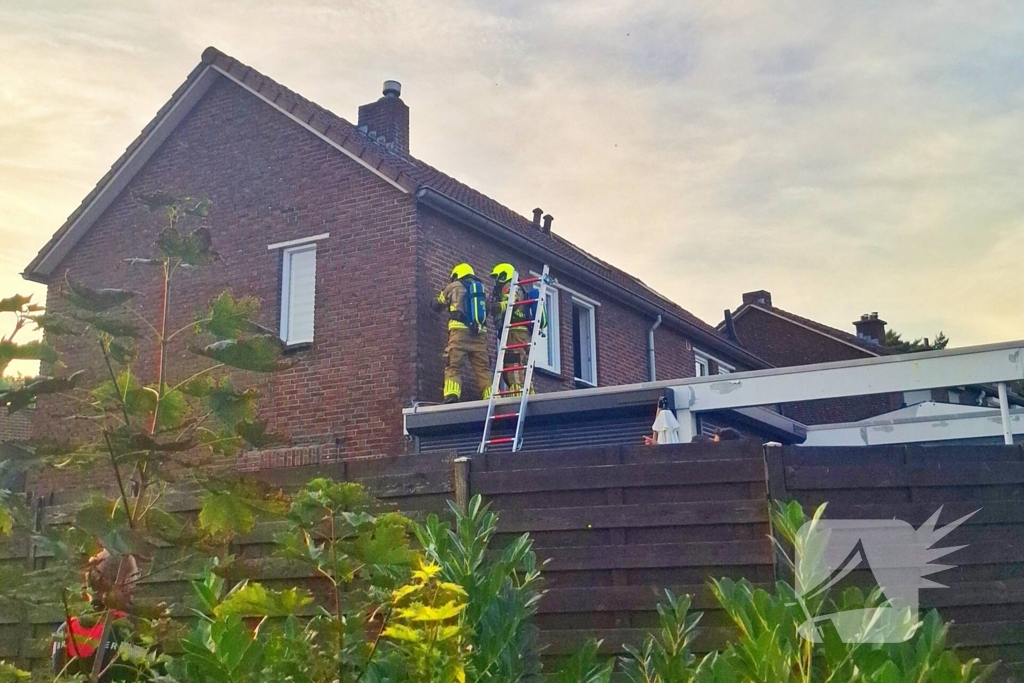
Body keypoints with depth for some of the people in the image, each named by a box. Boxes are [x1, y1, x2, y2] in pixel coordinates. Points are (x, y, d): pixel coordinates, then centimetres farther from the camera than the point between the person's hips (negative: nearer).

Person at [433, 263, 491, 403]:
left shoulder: (454, 286, 15)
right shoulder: (481, 288, 25)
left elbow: (437, 305, 26)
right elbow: (487, 309, 29)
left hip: (460, 330, -3)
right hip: (480, 332, 3)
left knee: (454, 366, -8)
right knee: (483, 368, 4)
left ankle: (451, 397, -26)